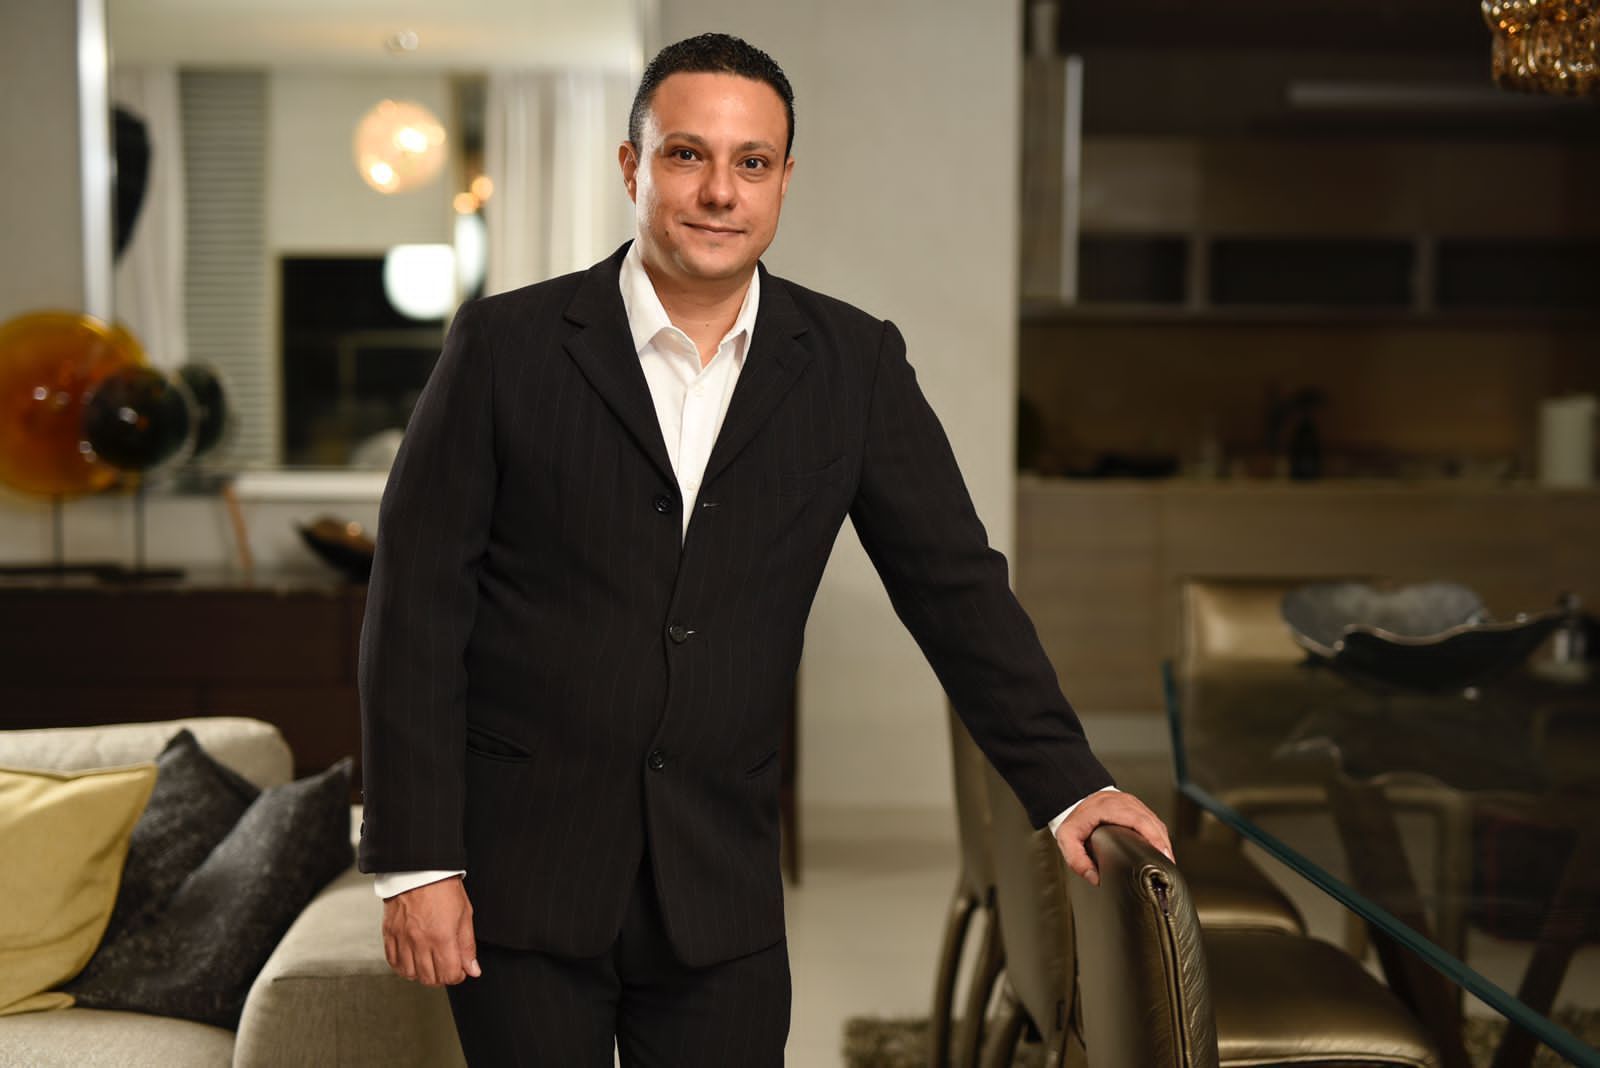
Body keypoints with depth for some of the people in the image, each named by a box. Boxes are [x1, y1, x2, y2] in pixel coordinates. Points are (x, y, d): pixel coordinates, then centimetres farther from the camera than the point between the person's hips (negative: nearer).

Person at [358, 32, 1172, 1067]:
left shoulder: (853, 363, 2)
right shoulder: (507, 344, -4)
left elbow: (954, 585, 6)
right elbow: (418, 604, -5)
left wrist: (1069, 785, -1)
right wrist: (415, 861, -8)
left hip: (720, 886, 2)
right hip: (520, 875, -2)